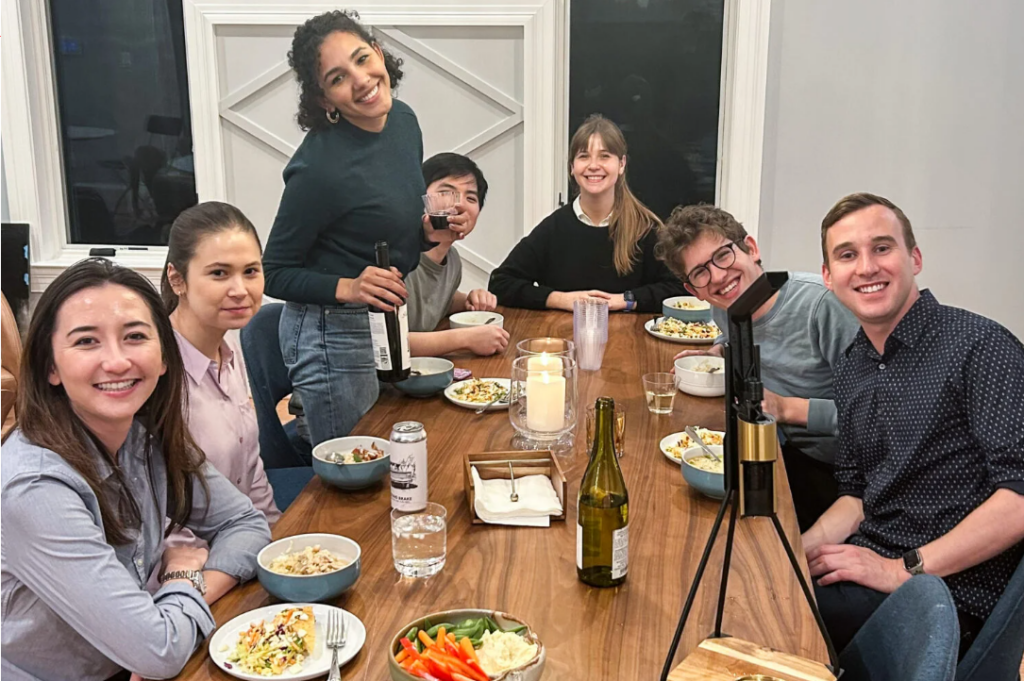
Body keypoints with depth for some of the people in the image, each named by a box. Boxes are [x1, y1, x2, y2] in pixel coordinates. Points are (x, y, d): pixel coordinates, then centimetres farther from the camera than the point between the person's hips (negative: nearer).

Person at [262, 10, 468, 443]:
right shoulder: (319, 167, -25)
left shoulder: (403, 120, -2)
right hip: (333, 336, -8)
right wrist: (347, 288, -27)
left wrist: (428, 233, -5)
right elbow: (274, 275, -13)